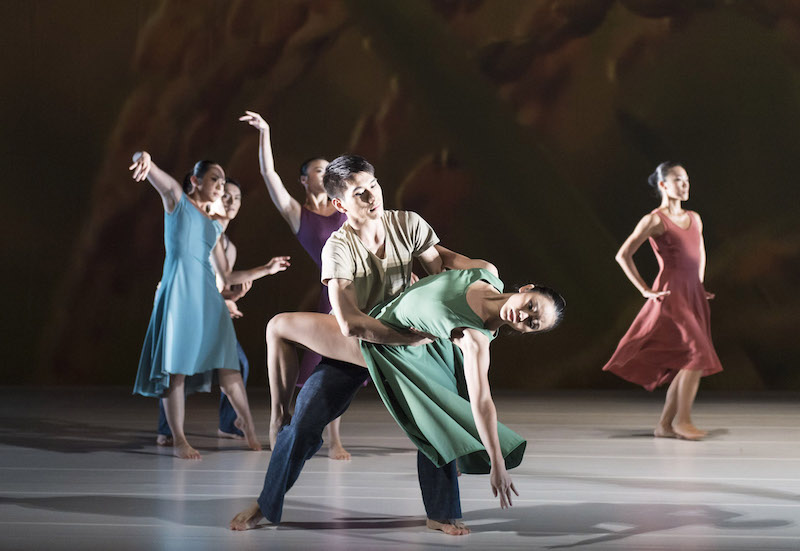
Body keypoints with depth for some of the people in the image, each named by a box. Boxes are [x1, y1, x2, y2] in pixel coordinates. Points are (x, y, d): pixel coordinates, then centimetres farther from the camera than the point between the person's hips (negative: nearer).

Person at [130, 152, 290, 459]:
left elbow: (228, 277, 25)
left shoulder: (214, 226, 23)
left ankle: (247, 424, 17)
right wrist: (144, 158, -32)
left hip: (208, 295, 5)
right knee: (176, 366, -6)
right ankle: (179, 440, -1)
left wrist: (267, 269, 24)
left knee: (227, 364, 3)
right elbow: (156, 175, -8)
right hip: (179, 290, -5)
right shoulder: (176, 200, 10)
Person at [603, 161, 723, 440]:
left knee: (689, 365, 4)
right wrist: (645, 290, -10)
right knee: (698, 355, -18)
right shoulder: (654, 220, -6)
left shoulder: (694, 218, 14)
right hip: (671, 295, -7)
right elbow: (623, 255, -8)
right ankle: (682, 419, -7)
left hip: (694, 297, 7)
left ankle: (664, 425, 12)